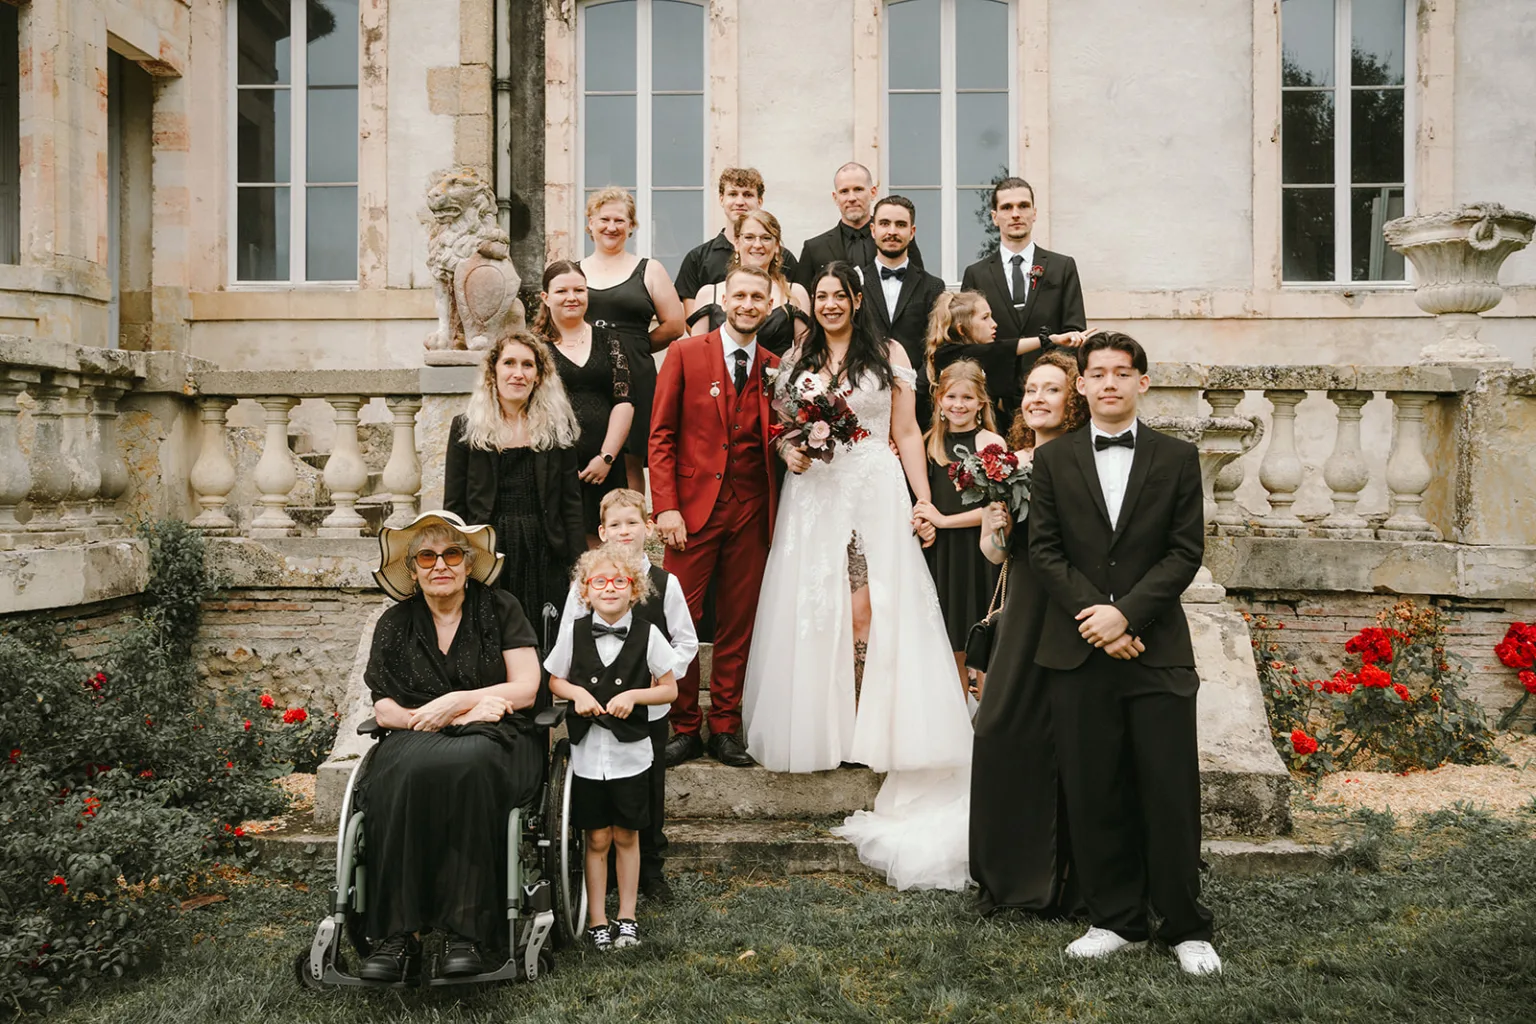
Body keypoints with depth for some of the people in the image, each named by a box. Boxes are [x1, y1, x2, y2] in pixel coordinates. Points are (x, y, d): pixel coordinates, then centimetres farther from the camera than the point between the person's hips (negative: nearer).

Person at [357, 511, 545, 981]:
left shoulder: (500, 609, 9)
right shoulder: (395, 625, 14)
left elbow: (526, 690, 2)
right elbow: (384, 710, 5)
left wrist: (453, 703, -9)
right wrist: (470, 708, -7)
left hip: (493, 737, -2)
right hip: (418, 739, 2)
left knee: (464, 764, -38)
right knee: (405, 774, -35)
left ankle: (465, 930, -33)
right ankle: (397, 933, -32)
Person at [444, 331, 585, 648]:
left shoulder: (558, 427, 6)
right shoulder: (466, 428, 5)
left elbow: (571, 503, 5)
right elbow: (454, 506, 4)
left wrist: (578, 568, -1)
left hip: (545, 558, 1)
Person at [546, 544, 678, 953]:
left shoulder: (647, 635, -6)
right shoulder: (575, 633, -2)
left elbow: (670, 689, 1)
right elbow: (554, 681, 10)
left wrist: (633, 695, -15)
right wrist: (577, 693, -10)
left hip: (630, 753, -1)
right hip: (587, 751, 1)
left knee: (626, 836, 10)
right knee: (597, 839, 8)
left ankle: (627, 917, 23)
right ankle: (597, 920, 20)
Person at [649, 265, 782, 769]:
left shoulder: (775, 368, 10)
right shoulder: (686, 354, 3)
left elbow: (775, 443, 15)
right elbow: (660, 435, -1)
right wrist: (666, 507, -9)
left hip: (751, 513, 3)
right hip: (693, 506, -2)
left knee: (738, 624, 7)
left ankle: (725, 729, 17)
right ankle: (684, 728, 12)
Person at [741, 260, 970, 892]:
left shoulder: (888, 355, 8)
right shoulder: (796, 360, 16)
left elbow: (907, 433, 4)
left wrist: (924, 501, -4)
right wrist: (790, 452, -6)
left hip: (874, 491, -3)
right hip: (812, 493, 3)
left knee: (870, 613, -10)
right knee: (814, 610, 1)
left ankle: (874, 731, 0)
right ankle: (820, 727, 11)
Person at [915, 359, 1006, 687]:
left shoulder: (991, 443, -6)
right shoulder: (929, 443, 10)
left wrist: (944, 520, -11)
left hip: (977, 552, -4)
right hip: (939, 551, 5)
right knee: (950, 648, 10)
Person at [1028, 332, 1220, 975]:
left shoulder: (1177, 458, 6)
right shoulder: (1053, 461, 9)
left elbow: (1185, 552, 0)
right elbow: (1043, 551, 2)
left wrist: (1126, 613, -12)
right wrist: (1091, 616, -10)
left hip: (1157, 650, -1)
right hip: (1078, 654, 1)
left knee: (1171, 794, 3)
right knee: (1093, 795, 6)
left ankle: (1185, 927, 18)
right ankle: (1116, 921, 20)